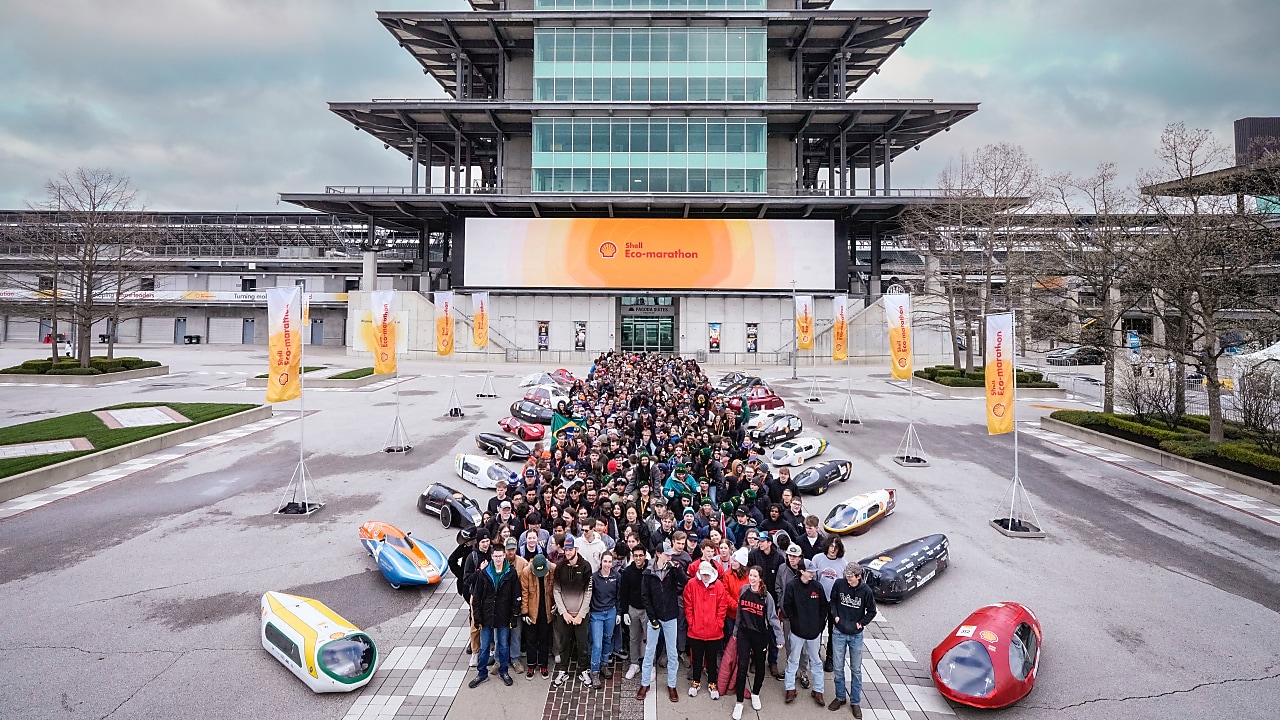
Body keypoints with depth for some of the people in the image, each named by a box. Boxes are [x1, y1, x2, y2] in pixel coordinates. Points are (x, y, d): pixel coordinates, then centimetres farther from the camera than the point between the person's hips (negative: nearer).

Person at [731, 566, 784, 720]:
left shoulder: (766, 596, -12)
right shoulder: (744, 590, -5)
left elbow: (773, 618, -10)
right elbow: (739, 613, 6)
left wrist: (779, 639, -14)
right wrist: (736, 631, 12)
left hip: (760, 635, -1)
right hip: (744, 634, 1)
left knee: (759, 666, 14)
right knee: (742, 667, -4)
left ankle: (755, 694, 38)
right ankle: (739, 702, 7)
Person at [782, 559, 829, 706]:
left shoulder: (817, 586, -4)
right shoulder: (792, 586, -11)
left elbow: (824, 607, 3)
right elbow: (787, 606, -7)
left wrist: (820, 623, -1)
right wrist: (794, 622, -9)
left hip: (814, 630, 2)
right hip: (797, 630, -2)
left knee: (816, 661, 13)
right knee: (793, 660, 10)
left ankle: (817, 690, 25)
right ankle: (790, 688, 22)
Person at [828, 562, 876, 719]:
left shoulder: (865, 591, -15)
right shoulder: (839, 584, -12)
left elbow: (872, 612, 0)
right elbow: (832, 601, 5)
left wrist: (861, 623, -9)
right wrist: (835, 615, -7)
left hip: (856, 635, -1)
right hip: (839, 633, 1)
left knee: (856, 670, 11)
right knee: (838, 667, 10)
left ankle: (855, 702, 26)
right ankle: (840, 697, 29)